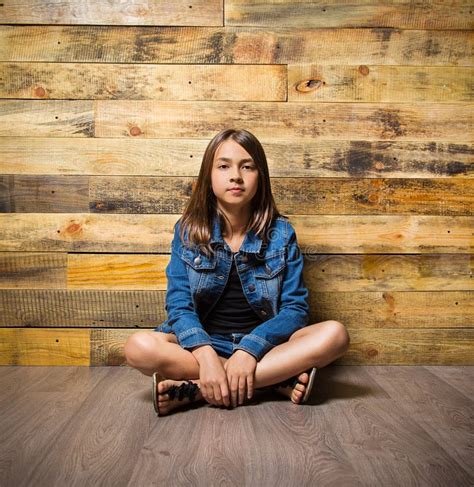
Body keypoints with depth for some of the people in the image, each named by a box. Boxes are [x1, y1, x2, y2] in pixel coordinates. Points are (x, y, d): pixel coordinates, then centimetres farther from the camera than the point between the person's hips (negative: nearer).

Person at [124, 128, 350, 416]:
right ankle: (277, 380, -21)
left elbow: (295, 306, -7)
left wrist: (250, 350, -23)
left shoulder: (281, 233, -2)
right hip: (203, 342, 0)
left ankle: (195, 390, -25)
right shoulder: (188, 231, -1)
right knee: (139, 347, -29)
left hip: (263, 343, 1)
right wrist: (205, 355, -27)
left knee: (335, 334, -26)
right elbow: (179, 303, -8)